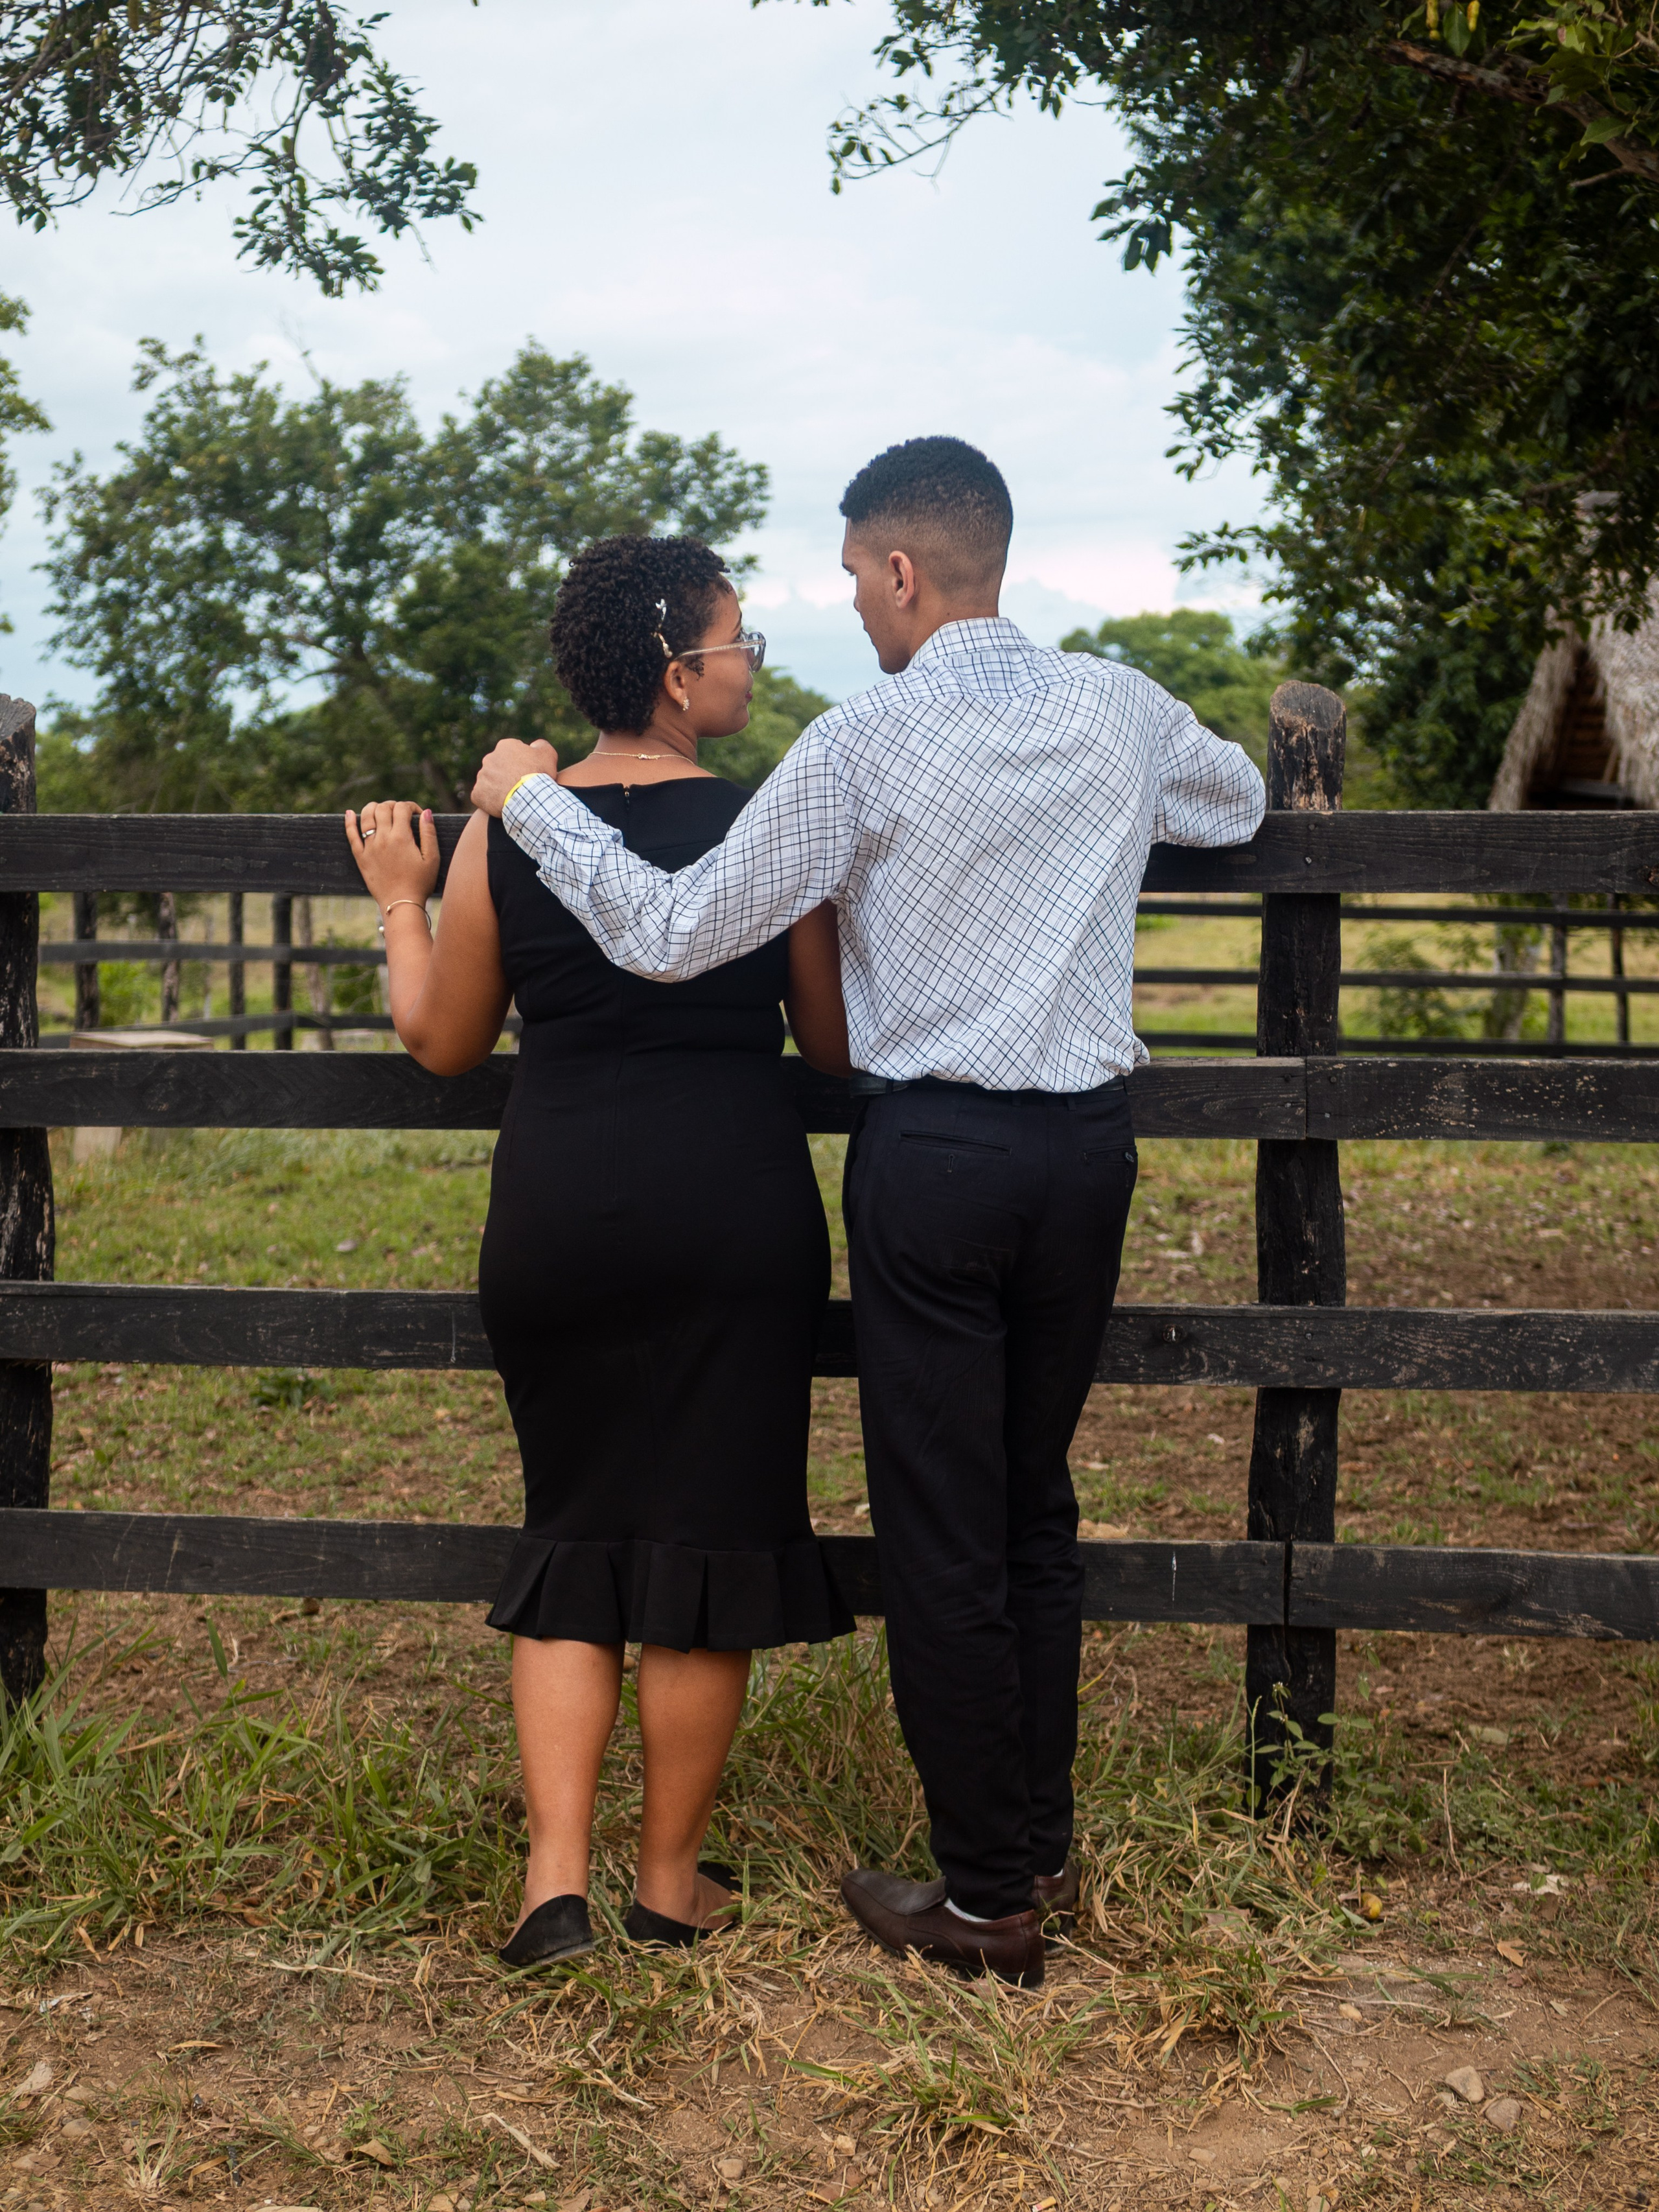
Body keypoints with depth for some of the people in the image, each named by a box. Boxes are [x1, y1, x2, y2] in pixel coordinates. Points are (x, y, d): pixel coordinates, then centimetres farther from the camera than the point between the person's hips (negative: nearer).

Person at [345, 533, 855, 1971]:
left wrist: (400, 905, 25)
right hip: (737, 1212, -2)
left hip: (558, 1211, 2)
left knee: (574, 1529, 16)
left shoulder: (499, 835, 0)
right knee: (707, 1537, 10)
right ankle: (673, 1885, 22)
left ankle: (556, 1880, 9)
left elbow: (444, 1043, 10)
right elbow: (837, 1045, 4)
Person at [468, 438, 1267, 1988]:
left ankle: (989, 1900, 15)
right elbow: (1238, 801, 27)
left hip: (935, 1155, -5)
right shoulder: (1119, 711, 4)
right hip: (1089, 1142, 6)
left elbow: (672, 936, -8)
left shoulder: (862, 748, -11)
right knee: (1037, 1504, 18)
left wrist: (532, 803, 4)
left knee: (943, 1530, 5)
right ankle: (1039, 1845, 29)